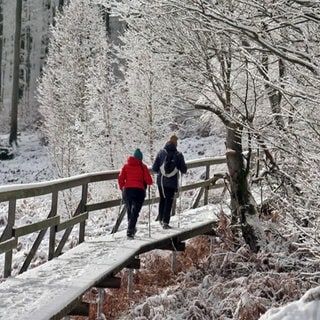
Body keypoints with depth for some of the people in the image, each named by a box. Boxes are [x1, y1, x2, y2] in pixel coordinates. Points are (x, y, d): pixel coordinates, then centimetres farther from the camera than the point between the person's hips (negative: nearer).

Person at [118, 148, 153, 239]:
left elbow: (120, 178, 2)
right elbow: (149, 180, -2)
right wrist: (149, 183, 20)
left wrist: (122, 188, 17)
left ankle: (131, 228, 34)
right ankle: (130, 231, -18)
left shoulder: (126, 166, 8)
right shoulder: (143, 167, 1)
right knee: (135, 212, -4)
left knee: (129, 210, 20)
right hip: (139, 191, -3)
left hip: (127, 190, 3)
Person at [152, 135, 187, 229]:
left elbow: (154, 168, -3)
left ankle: (160, 217, 27)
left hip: (161, 181, 2)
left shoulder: (161, 153, -3)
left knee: (162, 199, 21)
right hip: (172, 182, -2)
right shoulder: (179, 155, -6)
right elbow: (184, 170, -4)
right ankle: (165, 222, -1)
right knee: (169, 201, 4)